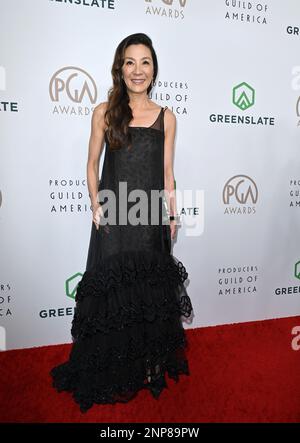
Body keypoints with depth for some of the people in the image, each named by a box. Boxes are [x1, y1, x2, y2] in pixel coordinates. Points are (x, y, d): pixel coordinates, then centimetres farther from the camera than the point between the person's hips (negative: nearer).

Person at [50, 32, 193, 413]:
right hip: (113, 218, -1)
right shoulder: (105, 112, 4)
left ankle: (151, 365, 32)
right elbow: (92, 164, 7)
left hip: (150, 218, 1)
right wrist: (96, 203, -6)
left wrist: (172, 216, 6)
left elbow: (167, 172, 8)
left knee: (151, 293, 10)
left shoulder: (166, 117, 7)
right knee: (111, 293, 7)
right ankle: (110, 374, 29)